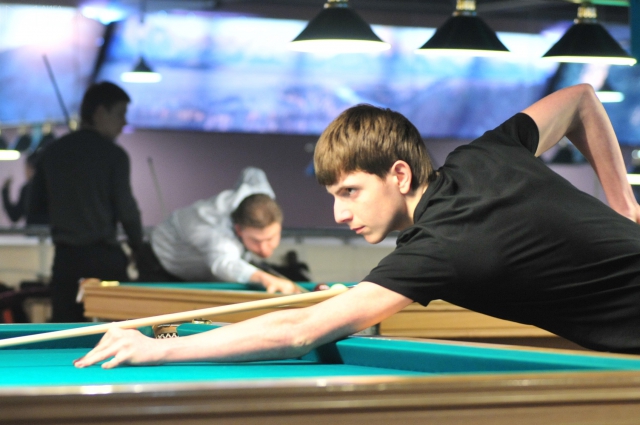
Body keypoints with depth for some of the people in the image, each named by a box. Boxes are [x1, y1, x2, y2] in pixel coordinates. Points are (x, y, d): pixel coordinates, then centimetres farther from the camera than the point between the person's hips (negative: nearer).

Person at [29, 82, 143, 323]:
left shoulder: (53, 152, 10)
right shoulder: (113, 154, -6)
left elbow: (35, 206, 13)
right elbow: (125, 208, -8)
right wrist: (138, 248, 6)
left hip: (65, 257, 5)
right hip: (104, 257, -5)